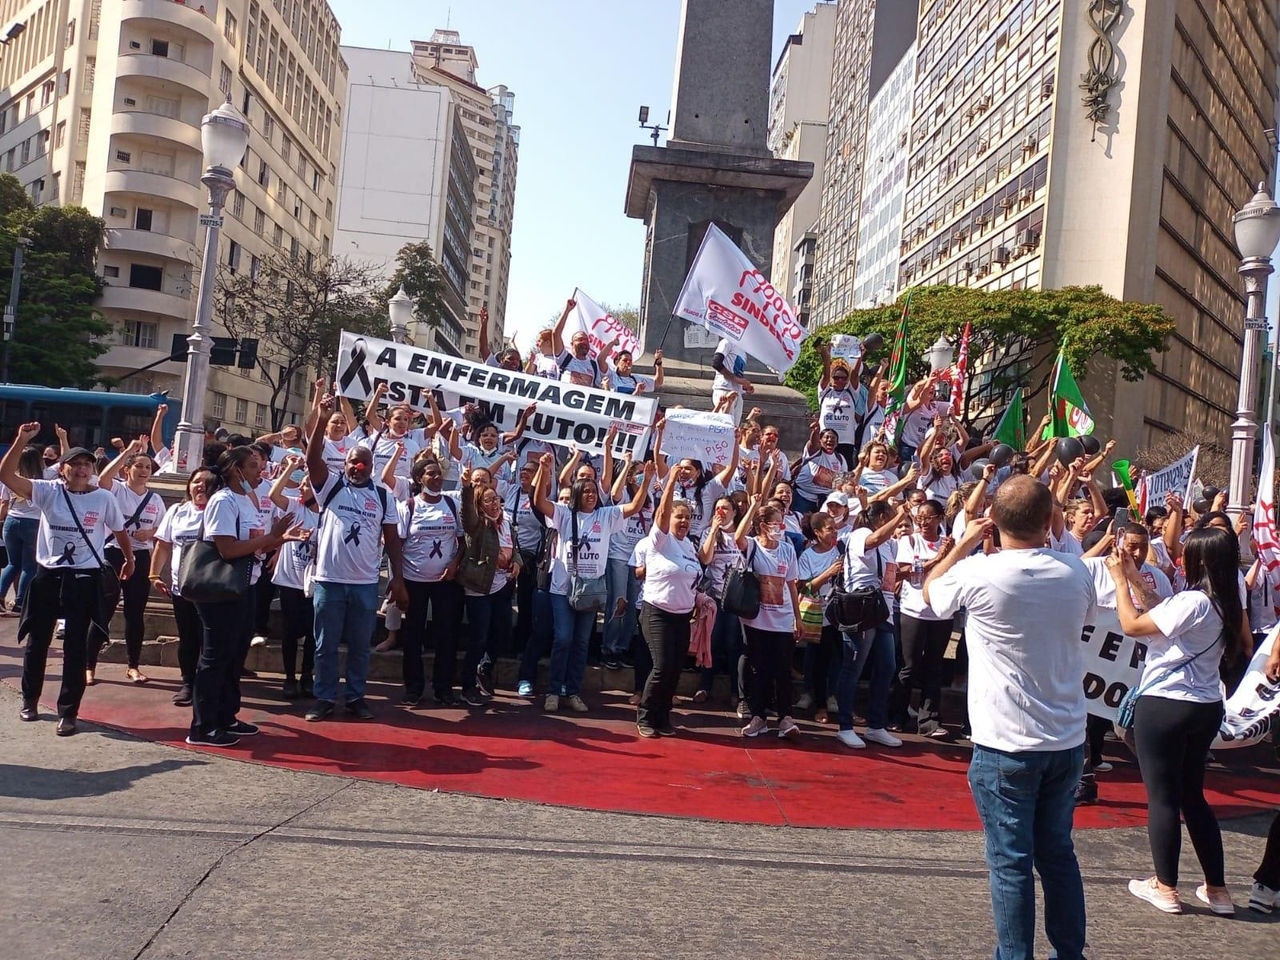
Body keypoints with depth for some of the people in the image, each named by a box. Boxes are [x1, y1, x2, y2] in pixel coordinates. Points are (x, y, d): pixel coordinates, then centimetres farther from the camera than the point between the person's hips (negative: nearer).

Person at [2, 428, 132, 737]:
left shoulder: (104, 498, -3)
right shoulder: (48, 491, -4)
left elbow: (120, 532, 13)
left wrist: (129, 560, 23)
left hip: (84, 579, -1)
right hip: (47, 576, 1)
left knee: (76, 647, 1)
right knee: (37, 641, 14)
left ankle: (68, 711, 9)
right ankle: (30, 699, 35)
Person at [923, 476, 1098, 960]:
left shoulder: (980, 572, -17)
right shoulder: (1076, 574, -4)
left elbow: (930, 589, 4)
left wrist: (965, 542, 10)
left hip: (1005, 745, -5)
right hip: (1067, 740, 5)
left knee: (1011, 861, 5)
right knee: (1058, 852, 19)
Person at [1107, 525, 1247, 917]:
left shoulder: (1192, 602, -21)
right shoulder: (1226, 603, 7)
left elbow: (1132, 625, -14)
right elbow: (1161, 617, 15)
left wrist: (1120, 580, -3)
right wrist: (1136, 577, 16)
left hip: (1164, 706, -9)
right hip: (1206, 706, 9)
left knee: (1163, 796, 4)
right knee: (1193, 796, 18)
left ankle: (1165, 888, 13)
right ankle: (1216, 889, 21)